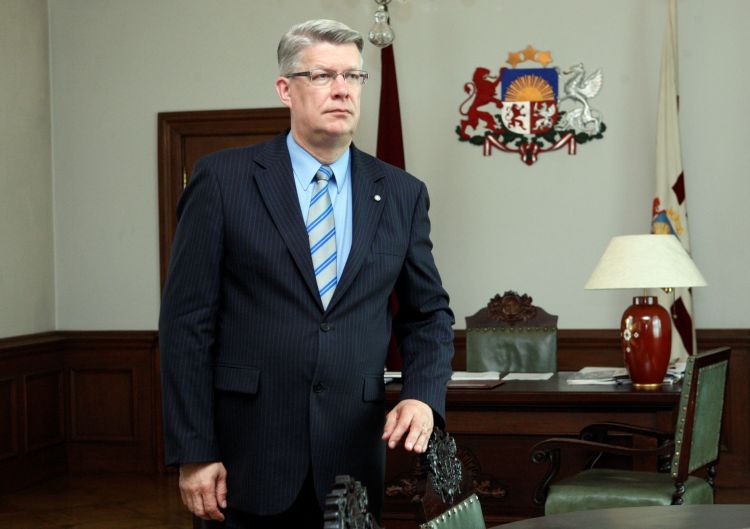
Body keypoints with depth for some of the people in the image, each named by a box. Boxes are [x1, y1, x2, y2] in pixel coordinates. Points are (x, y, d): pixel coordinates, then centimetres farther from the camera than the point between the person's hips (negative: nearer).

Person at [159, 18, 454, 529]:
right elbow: (187, 321, -5)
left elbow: (429, 314, 13)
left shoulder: (401, 194, 6)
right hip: (246, 462, -2)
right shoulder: (223, 179, -3)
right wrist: (194, 453, -9)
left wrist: (423, 395, -6)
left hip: (352, 454, 3)